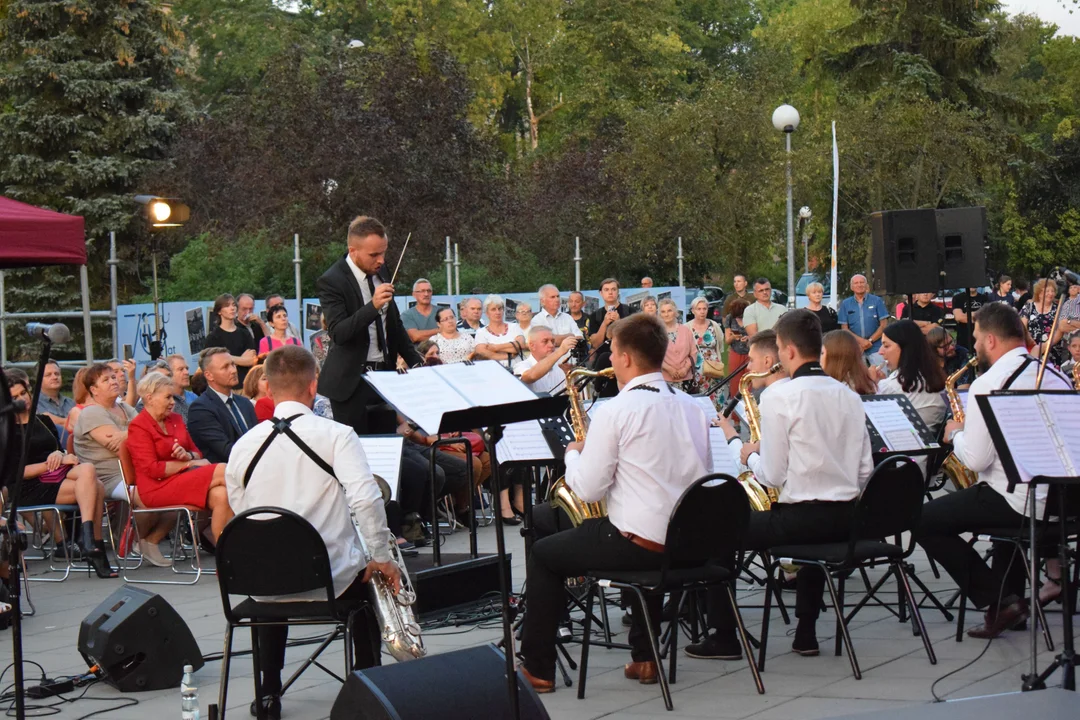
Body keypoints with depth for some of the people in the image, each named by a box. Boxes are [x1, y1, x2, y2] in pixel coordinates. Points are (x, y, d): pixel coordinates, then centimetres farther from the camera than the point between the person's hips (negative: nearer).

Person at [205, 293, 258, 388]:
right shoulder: (213, 337, 3)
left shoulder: (245, 334, 14)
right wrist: (242, 360, 2)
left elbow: (253, 360, 5)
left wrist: (231, 359, -6)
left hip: (245, 384, 3)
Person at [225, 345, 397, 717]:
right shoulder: (336, 435, -11)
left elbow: (241, 514, 7)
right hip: (332, 580, -2)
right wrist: (383, 558, -9)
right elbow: (366, 500, -21)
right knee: (372, 580, 32)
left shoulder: (243, 445, -1)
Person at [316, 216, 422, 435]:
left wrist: (415, 361, 13)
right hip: (352, 381, -6)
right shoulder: (331, 281, -14)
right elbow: (338, 333, -24)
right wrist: (373, 305, -34)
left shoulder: (380, 271, 8)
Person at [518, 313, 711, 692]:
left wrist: (573, 454, 7)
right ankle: (644, 657, 36)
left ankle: (538, 669, 19)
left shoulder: (617, 410, -14)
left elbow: (587, 489, -14)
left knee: (542, 554, 15)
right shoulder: (692, 407, 6)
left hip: (638, 545, -7)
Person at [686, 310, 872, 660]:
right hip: (846, 519, 7)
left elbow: (773, 476, -11)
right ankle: (806, 633, 34)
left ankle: (723, 637, 11)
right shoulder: (849, 396, 9)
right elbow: (864, 473, 9)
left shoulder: (779, 395, -11)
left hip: (800, 516, -7)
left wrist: (751, 457, 9)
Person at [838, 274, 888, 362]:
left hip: (876, 348, -1)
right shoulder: (845, 304, 7)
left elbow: (884, 325, 1)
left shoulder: (877, 301, 3)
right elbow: (844, 329, 5)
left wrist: (870, 340, -9)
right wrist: (860, 340, -10)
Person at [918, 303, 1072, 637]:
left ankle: (1000, 601, 1)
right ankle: (1012, 598, 31)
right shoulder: (1056, 377, 9)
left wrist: (956, 434, 3)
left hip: (1019, 503, -8)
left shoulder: (988, 384, -16)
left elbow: (975, 459, -19)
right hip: (1060, 498, 9)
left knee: (923, 520, 4)